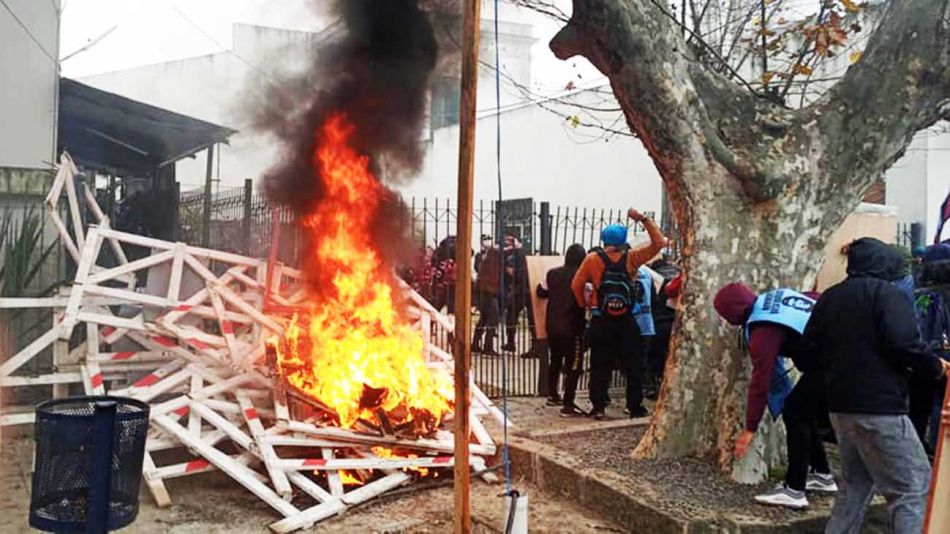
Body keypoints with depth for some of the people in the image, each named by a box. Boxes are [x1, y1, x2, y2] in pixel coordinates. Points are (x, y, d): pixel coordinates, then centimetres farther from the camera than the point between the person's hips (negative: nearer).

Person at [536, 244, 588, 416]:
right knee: (574, 366, 0)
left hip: (552, 326, 6)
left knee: (555, 361, 22)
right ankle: (568, 405, -4)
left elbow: (541, 292, 14)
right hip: (572, 328, -6)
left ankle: (553, 396, 35)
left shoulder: (552, 273, 2)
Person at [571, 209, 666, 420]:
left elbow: (576, 285, -3)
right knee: (633, 366, 10)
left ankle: (598, 406, 6)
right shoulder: (632, 258, -6)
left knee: (600, 366, 7)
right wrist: (643, 219, -3)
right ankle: (635, 407, 12)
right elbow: (659, 242, -2)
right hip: (627, 322, 0)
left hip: (601, 322, 0)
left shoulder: (592, 259, -5)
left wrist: (584, 304, 13)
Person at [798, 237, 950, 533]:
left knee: (855, 483, 20)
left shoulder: (829, 297, 12)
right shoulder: (886, 292, -8)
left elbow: (809, 347, 11)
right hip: (880, 407, -8)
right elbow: (903, 345, -19)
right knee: (913, 489, -1)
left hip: (840, 406, 8)